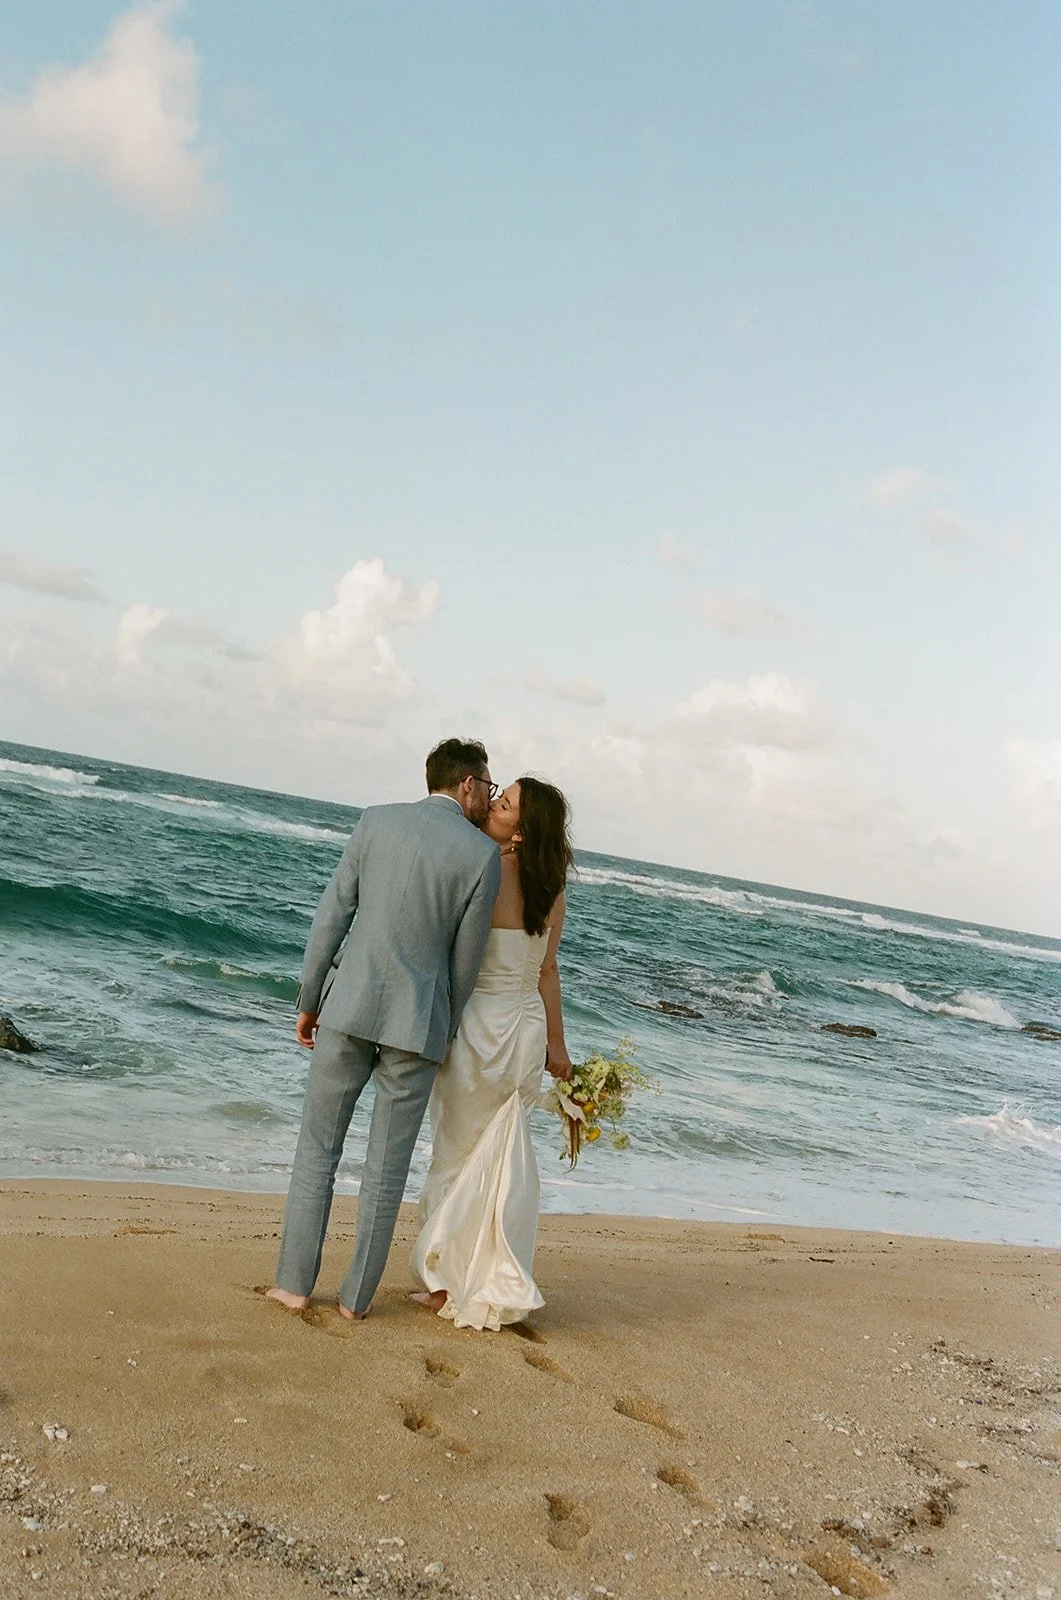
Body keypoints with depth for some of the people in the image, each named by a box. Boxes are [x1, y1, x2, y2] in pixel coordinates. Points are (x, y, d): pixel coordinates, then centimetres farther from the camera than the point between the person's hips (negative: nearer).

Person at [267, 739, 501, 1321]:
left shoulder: (376, 821, 2)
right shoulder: (483, 854, -5)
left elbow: (330, 920, 0)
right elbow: (465, 961, -1)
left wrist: (308, 1003, 9)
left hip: (350, 1008, 2)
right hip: (418, 1022, -1)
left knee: (317, 1149, 14)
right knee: (387, 1167, 10)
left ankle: (294, 1283, 17)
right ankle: (357, 1295, 18)